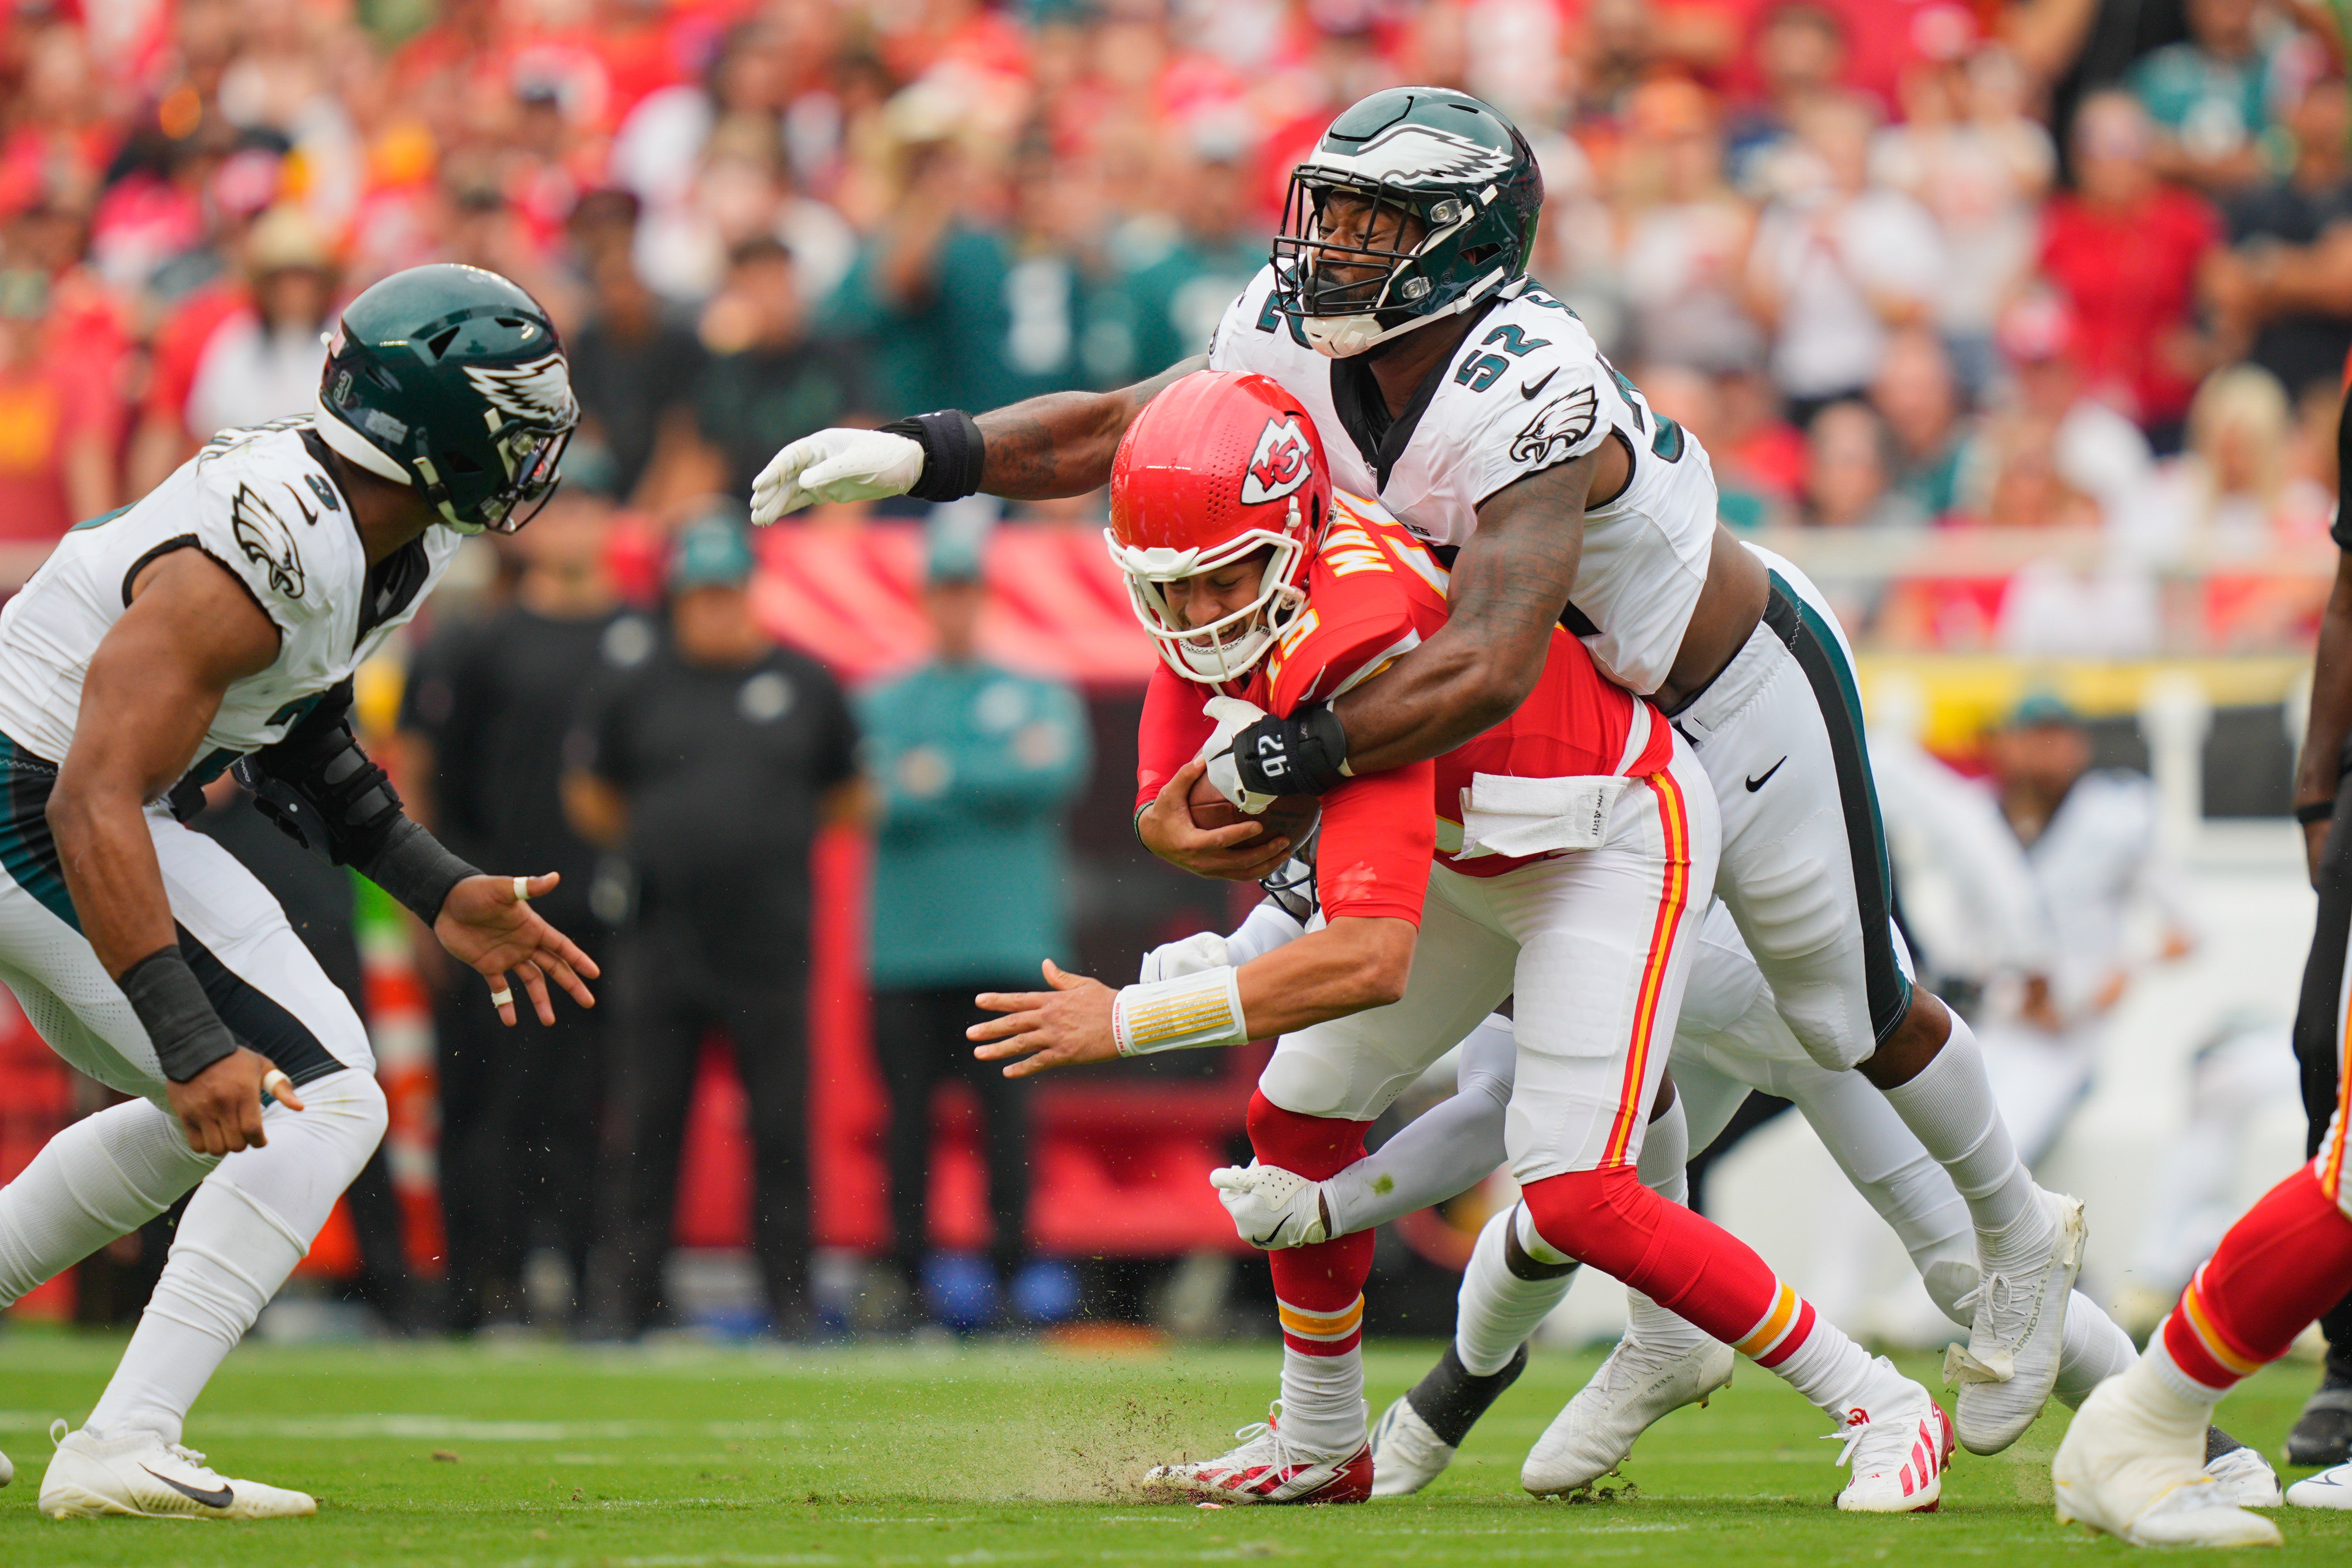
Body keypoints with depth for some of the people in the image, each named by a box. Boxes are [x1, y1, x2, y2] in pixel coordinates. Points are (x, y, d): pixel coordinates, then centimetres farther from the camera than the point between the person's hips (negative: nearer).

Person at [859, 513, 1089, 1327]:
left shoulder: (1038, 697, 14)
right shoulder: (881, 703, 15)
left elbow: (1054, 776, -6)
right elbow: (882, 800, -2)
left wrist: (941, 775, -7)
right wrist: (998, 775, -9)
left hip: (1006, 945, -1)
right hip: (905, 946, 1)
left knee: (1007, 1104, -7)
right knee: (908, 1109, -2)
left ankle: (1013, 1274, -6)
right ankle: (909, 1281, 1)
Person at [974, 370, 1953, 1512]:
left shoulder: (1355, 646, -40)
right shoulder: (1221, 579, -14)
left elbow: (1372, 959, -46)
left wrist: (1131, 1021, -43)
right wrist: (1170, 822, -27)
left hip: (1610, 839, -9)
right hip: (1467, 847, 9)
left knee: (1575, 1195, -17)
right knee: (1303, 1110, 9)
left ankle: (1881, 1411, -5)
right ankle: (1320, 1448, 27)